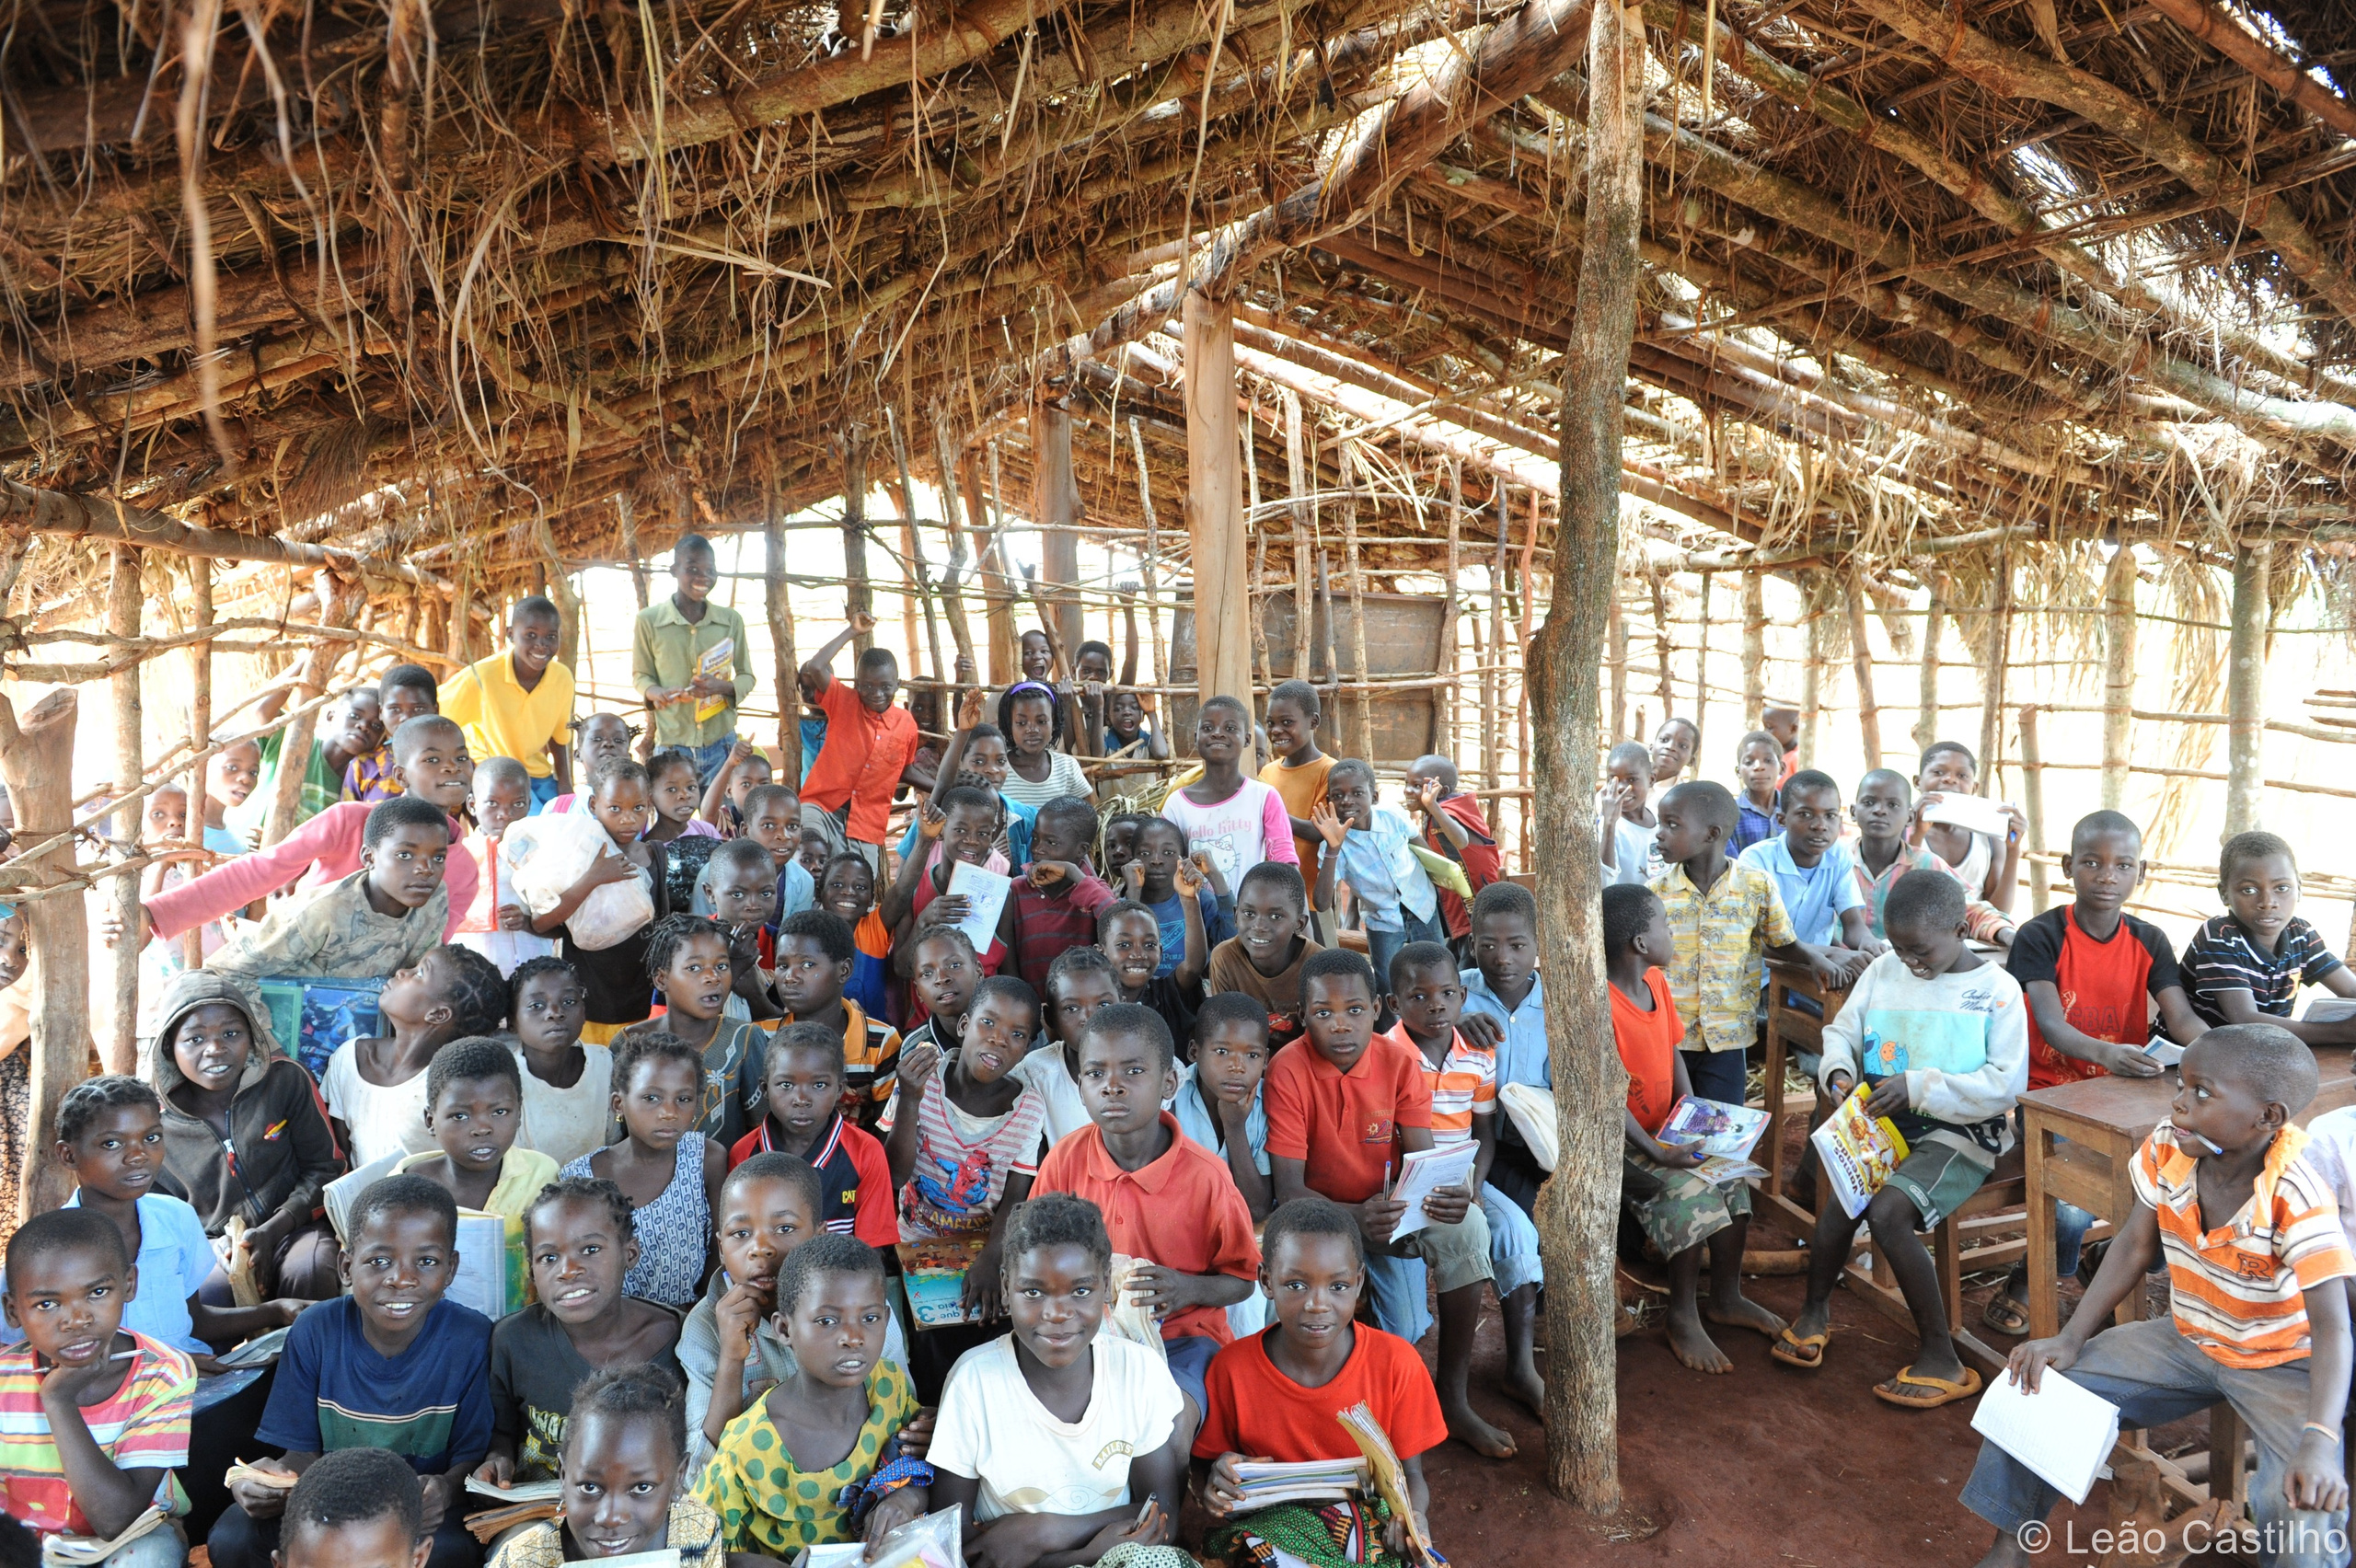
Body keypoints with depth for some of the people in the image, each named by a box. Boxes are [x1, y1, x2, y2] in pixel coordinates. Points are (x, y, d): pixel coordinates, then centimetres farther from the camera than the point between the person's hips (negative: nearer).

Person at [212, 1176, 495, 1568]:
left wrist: (448, 1488, -32)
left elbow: (473, 1454, -10)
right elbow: (304, 1452, -3)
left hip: (426, 1507, -3)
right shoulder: (315, 1332, -9)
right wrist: (273, 1479, -25)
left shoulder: (472, 1340, -16)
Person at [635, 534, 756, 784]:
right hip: (672, 746, -1)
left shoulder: (730, 620, 5)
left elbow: (747, 676, 11)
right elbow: (640, 675, 10)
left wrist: (723, 686, -12)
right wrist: (656, 692, -14)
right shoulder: (648, 620, 0)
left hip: (721, 745, 1)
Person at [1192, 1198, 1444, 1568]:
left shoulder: (1396, 1362, -10)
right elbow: (1203, 1466, 4)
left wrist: (1412, 1515, -23)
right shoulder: (1233, 1368, -10)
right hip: (1267, 1525, 0)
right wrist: (1215, 1485, -20)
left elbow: (1410, 1474, 0)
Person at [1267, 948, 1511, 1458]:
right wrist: (1355, 1218, -41)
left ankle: (1453, 1399, -9)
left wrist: (1449, 1196, -37)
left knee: (1467, 1224, -23)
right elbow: (1288, 1188, -23)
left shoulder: (1400, 1063, -9)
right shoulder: (1288, 1071, -20)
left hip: (1388, 1204, 3)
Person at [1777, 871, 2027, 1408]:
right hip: (1887, 1126, 5)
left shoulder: (1997, 991, -6)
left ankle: (1940, 1356, -12)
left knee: (1888, 1211, -28)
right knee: (1839, 1205, -17)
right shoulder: (1882, 971, 7)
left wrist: (1919, 1086, -22)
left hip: (1959, 1135, -4)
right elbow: (1841, 1031, 16)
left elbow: (2006, 1085, -13)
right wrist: (1839, 1070, -7)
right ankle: (1816, 1310, 14)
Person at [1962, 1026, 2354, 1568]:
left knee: (2307, 1505, -31)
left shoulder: (2298, 1197, -27)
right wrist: (2070, 1340, -7)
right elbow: (2134, 1245, -3)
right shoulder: (2167, 1147, -14)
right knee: (2035, 1385, -6)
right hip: (2185, 1339, 5)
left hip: (2282, 1364, -4)